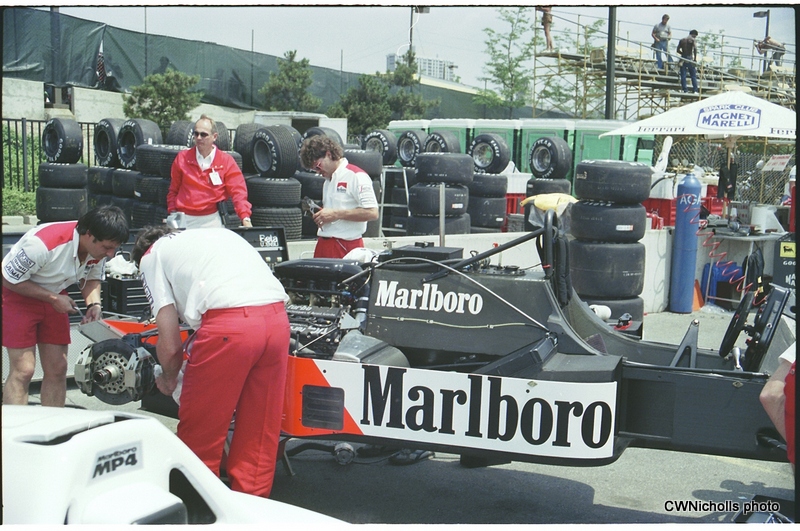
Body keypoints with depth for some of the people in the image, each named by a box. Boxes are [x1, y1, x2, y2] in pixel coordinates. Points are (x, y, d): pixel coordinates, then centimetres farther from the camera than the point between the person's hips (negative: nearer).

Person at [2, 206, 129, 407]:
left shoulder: (99, 248, -14)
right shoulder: (43, 243, -34)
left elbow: (92, 277, 5)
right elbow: (9, 279, -22)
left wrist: (94, 304, -15)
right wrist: (53, 299, -23)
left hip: (54, 294, 6)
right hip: (17, 293, -6)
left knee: (57, 369, 3)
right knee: (23, 370, -13)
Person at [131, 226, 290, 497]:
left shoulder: (151, 256, 18)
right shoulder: (218, 233, 34)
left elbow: (170, 344, 9)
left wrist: (169, 380, 30)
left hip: (228, 325, -6)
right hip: (278, 317, 6)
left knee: (199, 436, 12)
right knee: (260, 433, 18)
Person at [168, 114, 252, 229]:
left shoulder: (226, 161, 2)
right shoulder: (182, 158, 7)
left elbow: (238, 191, -4)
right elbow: (173, 190, 15)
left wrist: (245, 218, -17)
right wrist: (172, 213, 4)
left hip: (212, 220, -1)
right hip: (184, 219, 1)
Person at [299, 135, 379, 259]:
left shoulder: (356, 176, -7)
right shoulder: (328, 180, 21)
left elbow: (372, 213, -16)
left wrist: (336, 214, -16)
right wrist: (319, 213, 11)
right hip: (323, 244, 8)